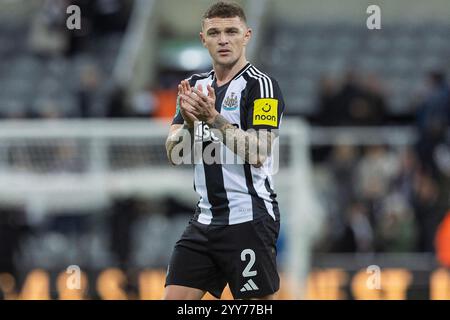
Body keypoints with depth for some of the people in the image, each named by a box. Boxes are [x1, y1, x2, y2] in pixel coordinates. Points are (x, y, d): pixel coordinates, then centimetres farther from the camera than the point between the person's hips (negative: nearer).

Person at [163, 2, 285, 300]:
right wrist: (189, 122, -15)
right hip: (206, 218, 7)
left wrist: (213, 118, -28)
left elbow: (257, 154, -19)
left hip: (249, 218, -7)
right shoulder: (197, 86, 13)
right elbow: (174, 153, 5)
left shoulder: (261, 85, -8)